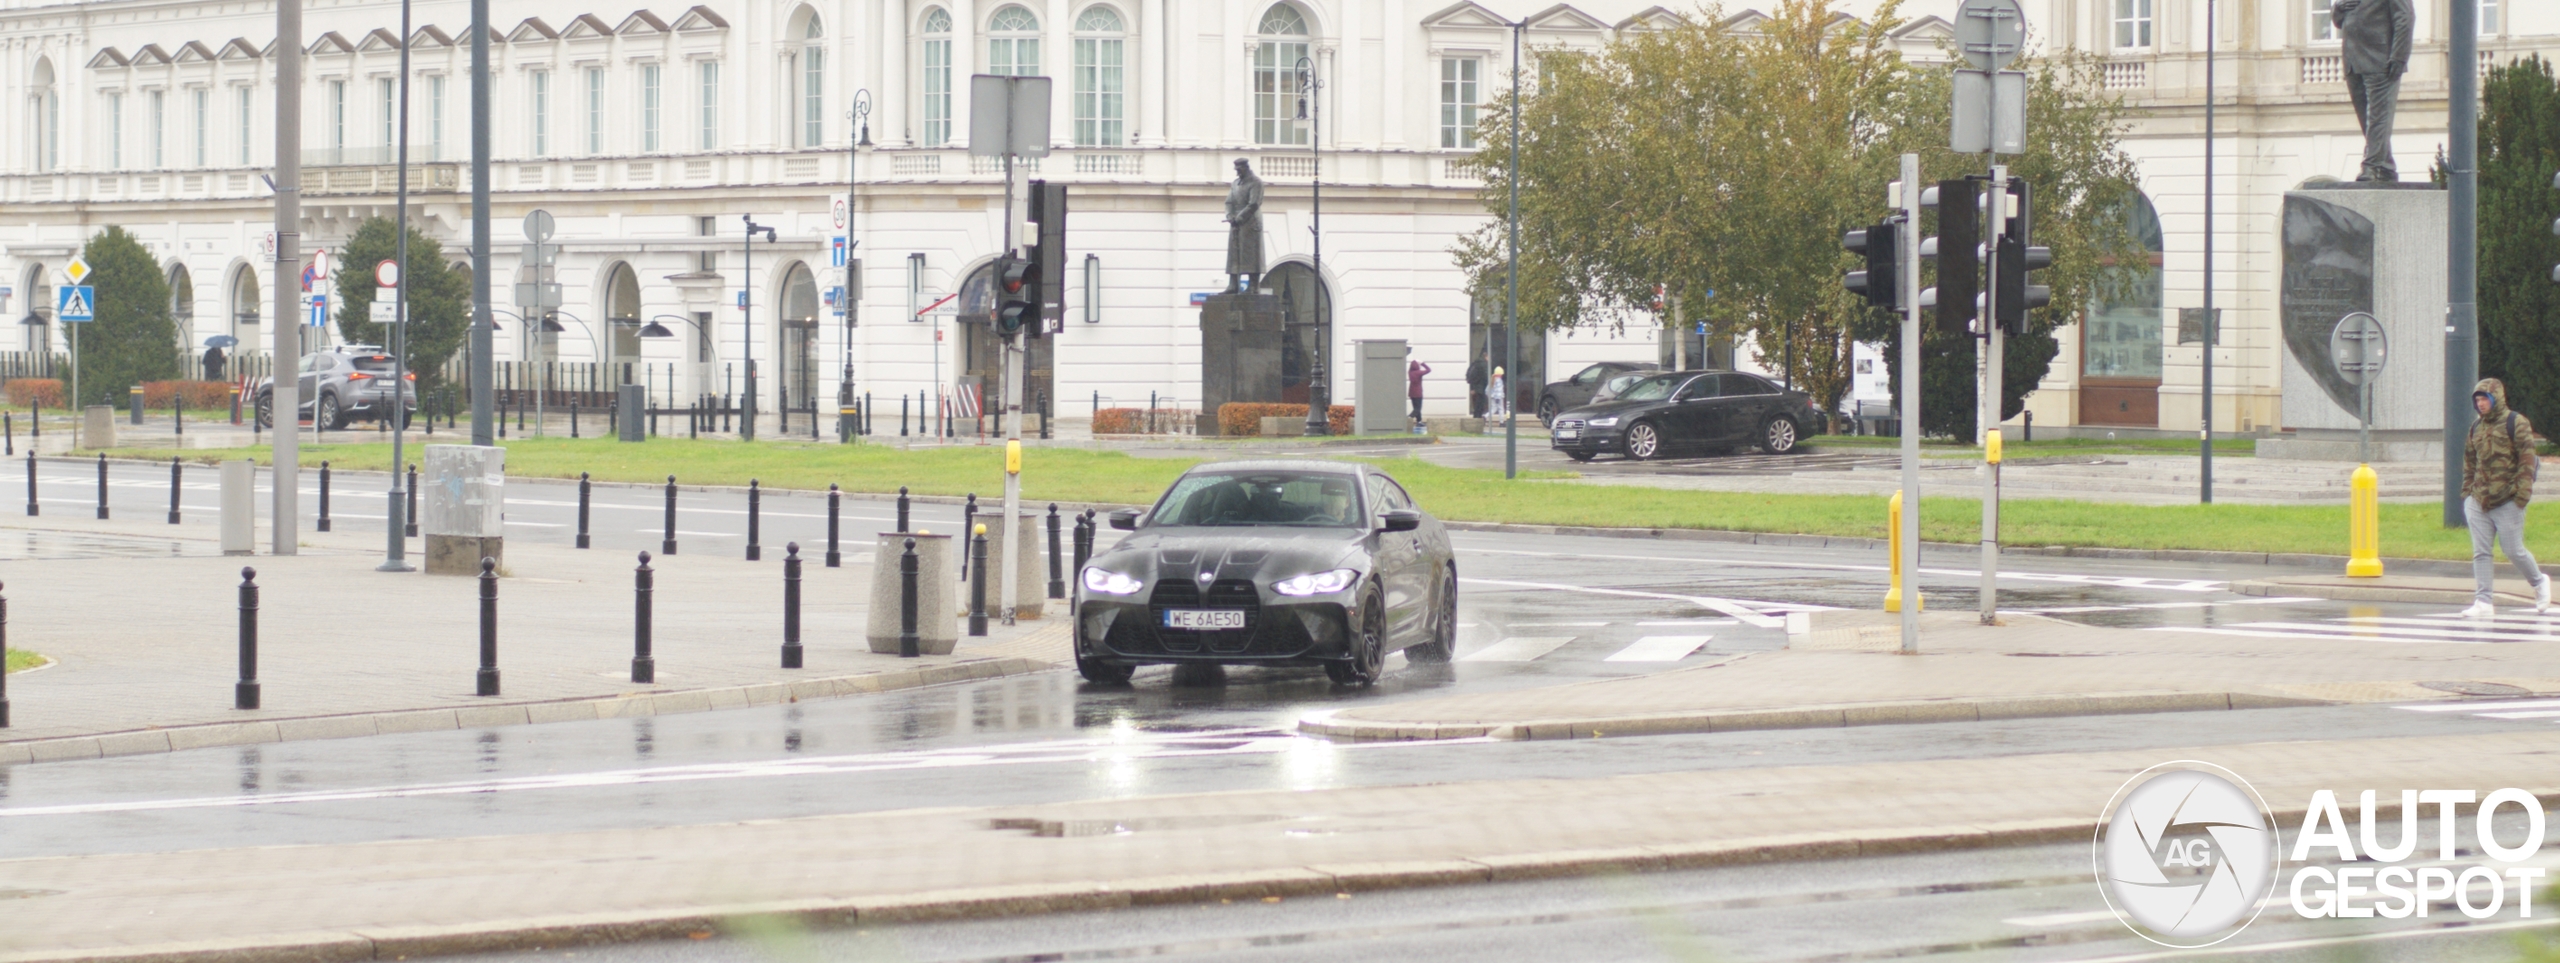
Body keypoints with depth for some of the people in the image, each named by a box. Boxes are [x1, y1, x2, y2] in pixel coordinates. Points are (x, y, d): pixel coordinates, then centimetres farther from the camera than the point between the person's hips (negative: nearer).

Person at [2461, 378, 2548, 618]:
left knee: (2514, 550, 0)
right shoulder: (2476, 428, 15)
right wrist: (2467, 494, 14)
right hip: (2479, 502, 6)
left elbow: (2527, 460, -9)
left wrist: (2523, 493, -15)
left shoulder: (2516, 424, -4)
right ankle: (2483, 602, -1)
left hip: (2507, 502, -6)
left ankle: (2539, 582, 25)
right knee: (2480, 552, -1)